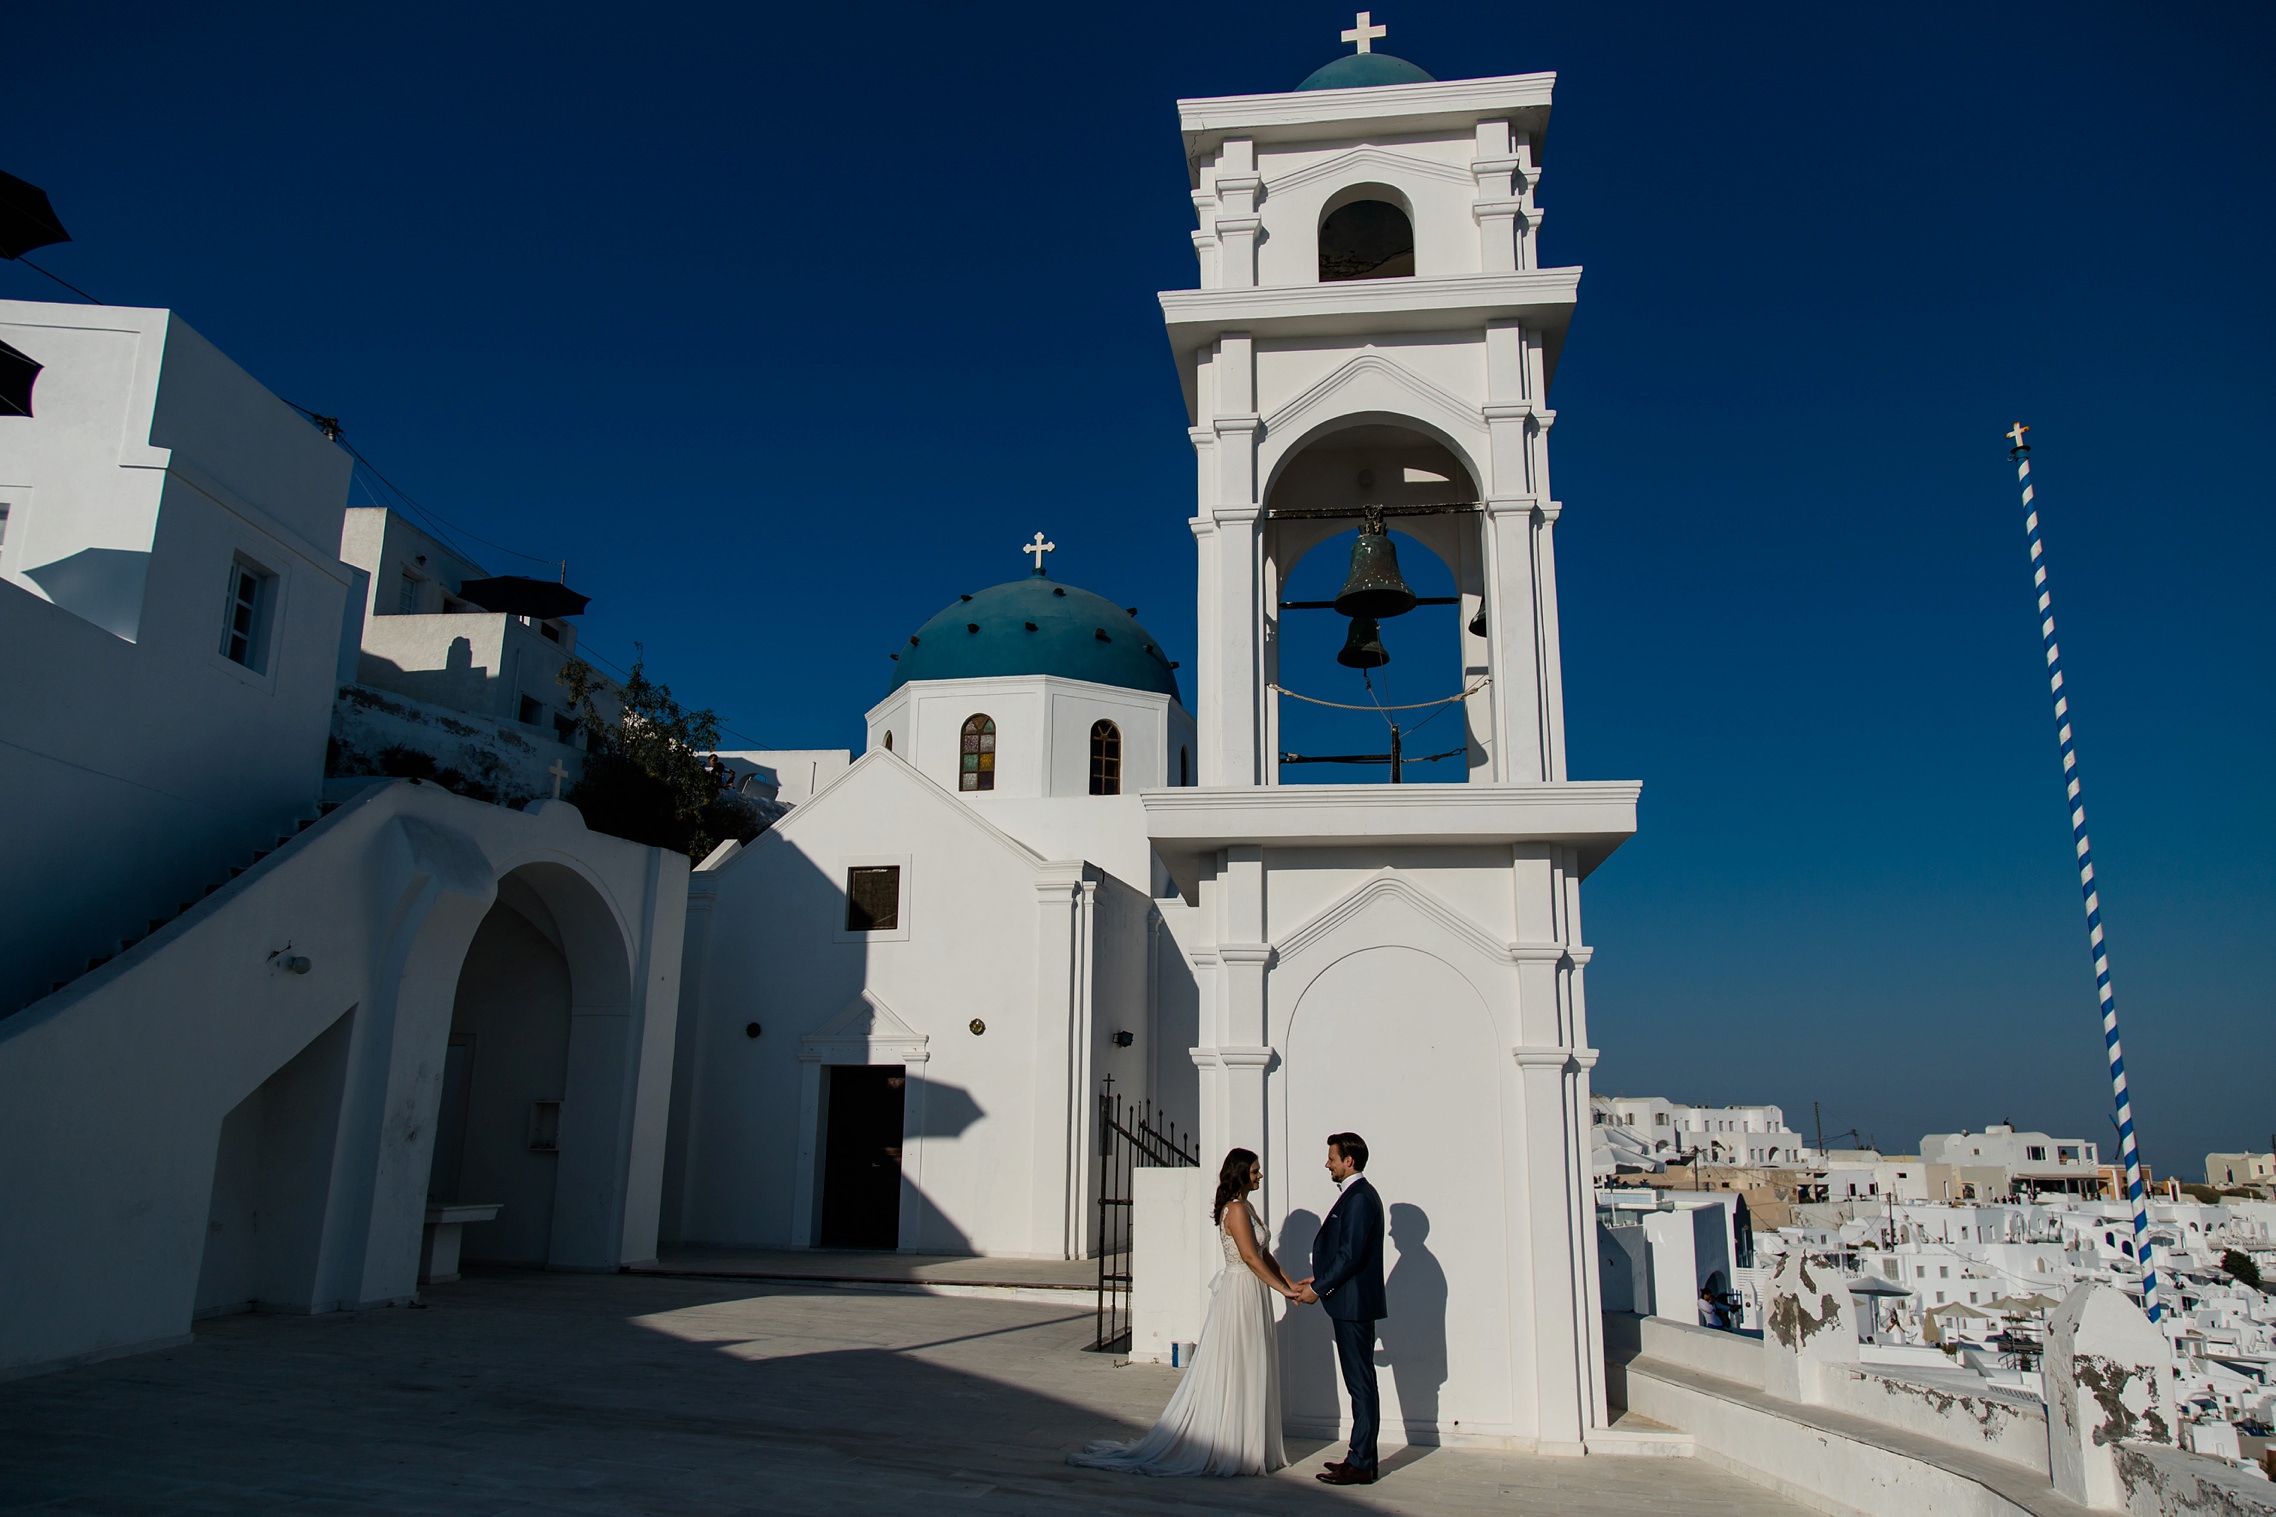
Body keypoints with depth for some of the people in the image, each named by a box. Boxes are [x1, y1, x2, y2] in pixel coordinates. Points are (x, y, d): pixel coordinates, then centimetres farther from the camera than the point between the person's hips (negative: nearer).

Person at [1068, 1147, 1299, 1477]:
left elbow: (1264, 1254, 15)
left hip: (1252, 1295, 9)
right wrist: (1282, 1289, -17)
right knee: (1232, 1374, -2)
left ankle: (1246, 1445, 21)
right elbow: (1250, 1257, -21)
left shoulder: (1246, 1207, 13)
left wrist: (1290, 1283, 9)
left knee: (1250, 1373, 13)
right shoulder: (1236, 1209, -17)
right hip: (1241, 1292, -9)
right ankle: (1227, 1449, 7)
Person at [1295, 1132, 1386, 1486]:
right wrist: (1318, 1279, 13)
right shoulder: (1357, 1194, 15)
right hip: (1353, 1304, 10)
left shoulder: (1359, 1198, -17)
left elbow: (1350, 1255, -22)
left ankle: (1361, 1465, 1)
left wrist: (1318, 1289, -14)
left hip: (1354, 1305, -10)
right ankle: (1361, 1457, 21)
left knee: (1361, 1384, -4)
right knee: (1360, 1383, 14)